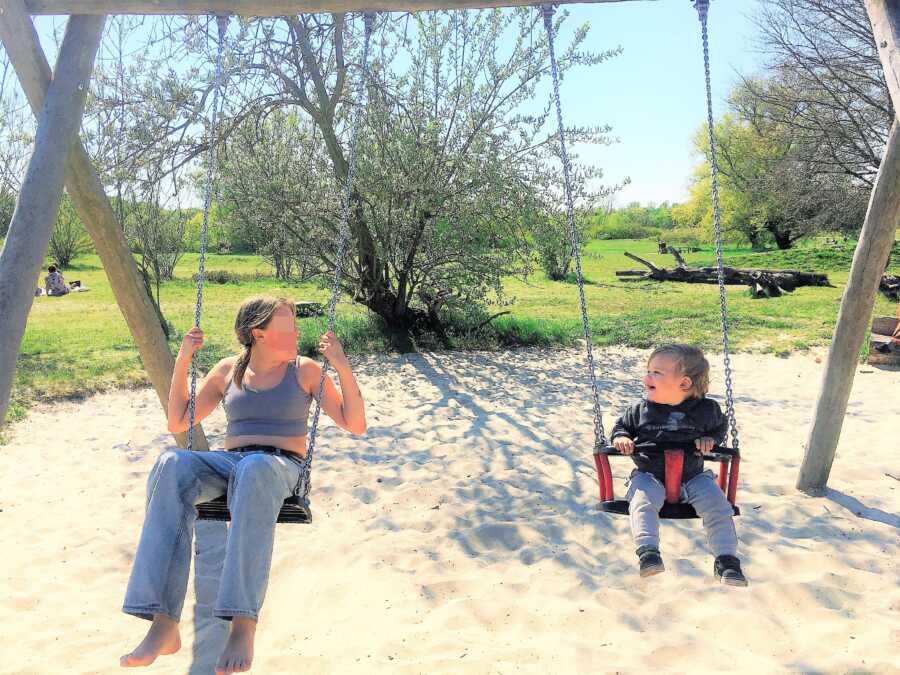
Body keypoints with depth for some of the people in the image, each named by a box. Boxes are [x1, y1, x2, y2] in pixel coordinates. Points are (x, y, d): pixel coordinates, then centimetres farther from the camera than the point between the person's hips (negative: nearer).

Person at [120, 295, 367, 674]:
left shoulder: (306, 370, 8)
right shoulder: (227, 371, 15)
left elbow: (356, 425, 3)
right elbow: (178, 423, 15)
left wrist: (343, 368, -9)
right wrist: (182, 362, 5)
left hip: (280, 469, -2)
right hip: (228, 463, 3)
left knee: (255, 471, -43)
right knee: (172, 466, -34)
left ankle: (244, 625, -47)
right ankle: (164, 626, -40)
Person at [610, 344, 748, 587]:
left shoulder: (705, 410, -3)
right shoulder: (641, 410, -2)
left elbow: (721, 426, 16)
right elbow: (622, 425, 12)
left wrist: (710, 439, -5)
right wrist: (621, 437, -11)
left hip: (692, 477, 1)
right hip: (649, 476, 0)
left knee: (717, 504, -17)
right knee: (643, 501, -30)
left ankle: (726, 559, -9)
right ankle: (648, 552, -33)